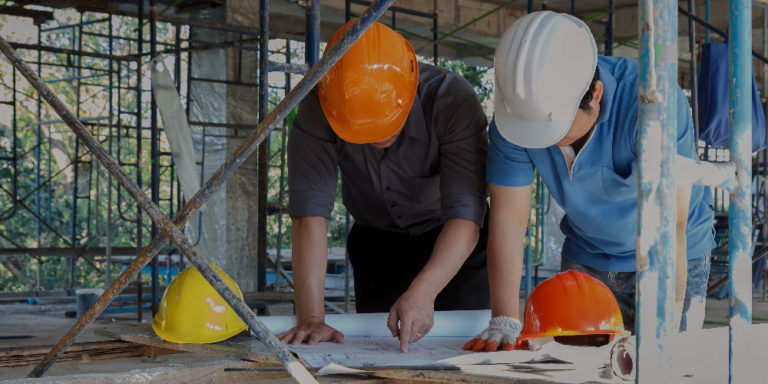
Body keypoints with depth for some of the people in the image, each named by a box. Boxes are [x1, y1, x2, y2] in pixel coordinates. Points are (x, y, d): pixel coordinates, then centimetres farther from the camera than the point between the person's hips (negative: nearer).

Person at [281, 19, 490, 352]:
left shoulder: (453, 101, -33)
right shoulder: (316, 112, -28)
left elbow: (466, 212, -38)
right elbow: (309, 213, -33)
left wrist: (423, 292, -51)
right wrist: (311, 318, -40)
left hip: (452, 244, -1)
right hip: (375, 242, 2)